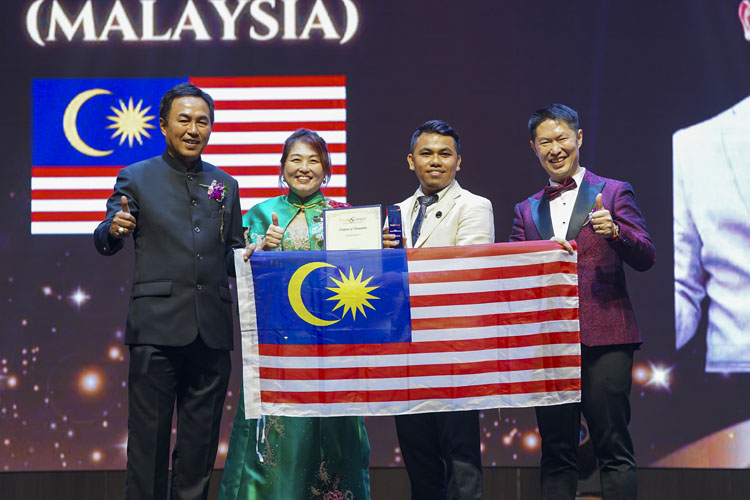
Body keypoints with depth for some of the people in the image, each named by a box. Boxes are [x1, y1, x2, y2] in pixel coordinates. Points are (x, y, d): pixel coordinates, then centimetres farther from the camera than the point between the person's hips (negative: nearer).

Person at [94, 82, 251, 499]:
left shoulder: (226, 186, 16)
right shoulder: (136, 179, 5)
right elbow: (105, 244, -4)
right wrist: (113, 229, -27)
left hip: (212, 330, 4)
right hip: (158, 327, -3)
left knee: (201, 441, 8)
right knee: (149, 438, -2)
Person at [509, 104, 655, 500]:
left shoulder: (614, 193, 8)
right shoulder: (526, 211, 18)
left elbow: (645, 258, 0)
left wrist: (614, 232, -19)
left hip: (603, 337, -3)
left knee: (613, 448, -6)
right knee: (556, 453, 5)